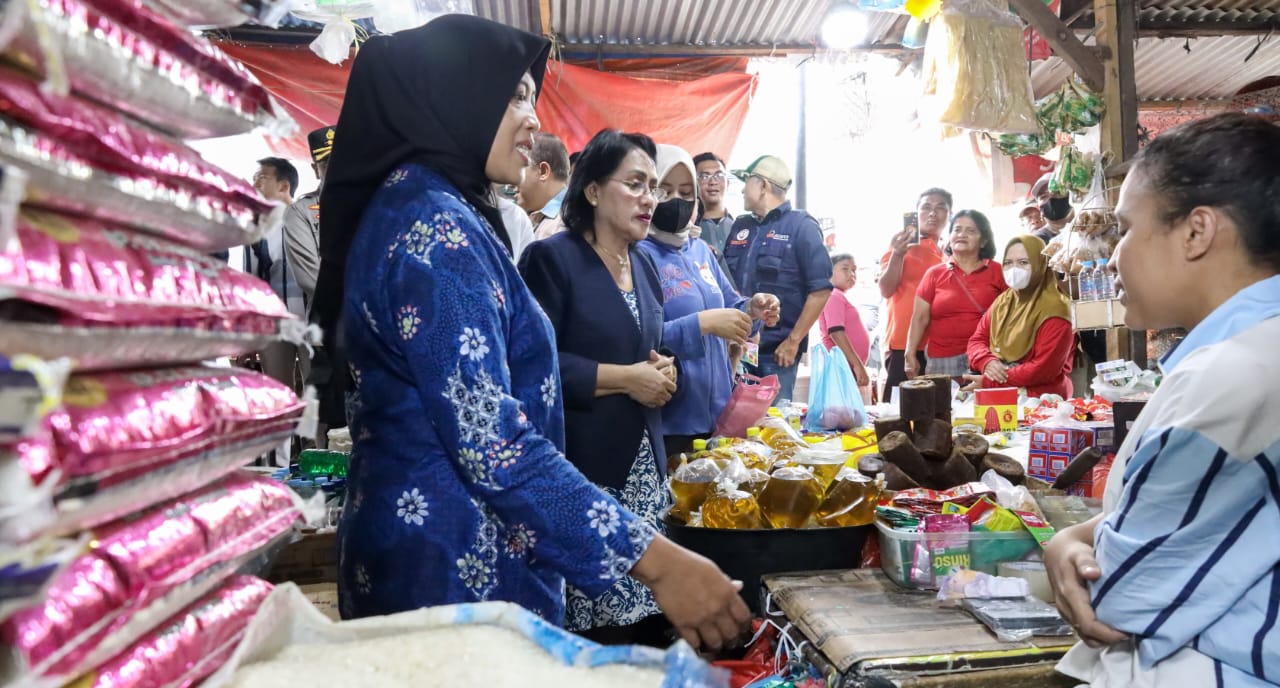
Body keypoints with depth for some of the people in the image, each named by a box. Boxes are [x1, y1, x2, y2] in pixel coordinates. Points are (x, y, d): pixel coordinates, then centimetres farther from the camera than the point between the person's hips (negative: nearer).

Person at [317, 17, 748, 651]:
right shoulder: (436, 226, -21)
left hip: (414, 538, 10)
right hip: (458, 567, -10)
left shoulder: (408, 208, 11)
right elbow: (492, 447, -28)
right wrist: (659, 563, -27)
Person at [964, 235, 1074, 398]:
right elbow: (977, 340, 11)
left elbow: (1045, 369, -17)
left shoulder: (1054, 308, -10)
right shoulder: (1002, 301, 12)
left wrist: (988, 383, -19)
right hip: (999, 395, 6)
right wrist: (987, 362, -13)